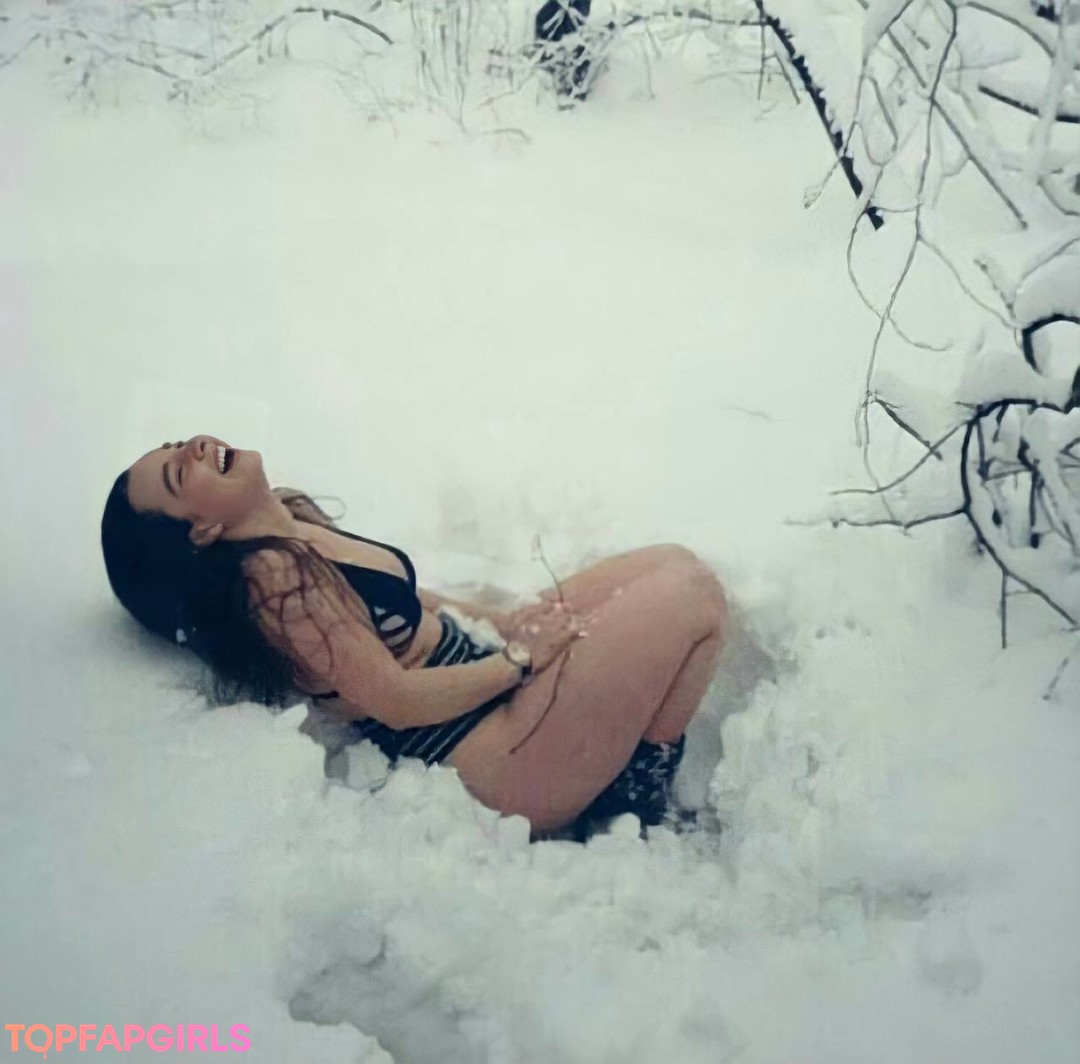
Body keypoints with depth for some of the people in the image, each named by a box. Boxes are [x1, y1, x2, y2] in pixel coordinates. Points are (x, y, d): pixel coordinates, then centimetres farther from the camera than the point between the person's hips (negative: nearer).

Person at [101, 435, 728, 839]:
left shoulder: (290, 524, 7)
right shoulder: (270, 576, -20)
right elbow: (397, 700, -21)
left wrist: (512, 620, 6)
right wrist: (521, 657, -11)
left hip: (489, 686, 9)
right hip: (490, 755, -9)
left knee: (672, 563, 6)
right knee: (694, 594, -12)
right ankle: (637, 805, 1)